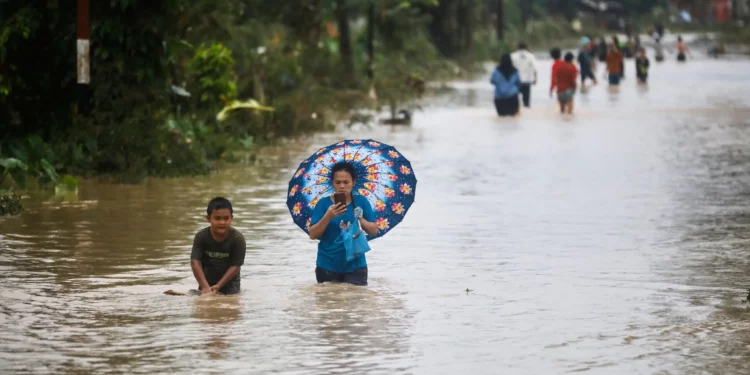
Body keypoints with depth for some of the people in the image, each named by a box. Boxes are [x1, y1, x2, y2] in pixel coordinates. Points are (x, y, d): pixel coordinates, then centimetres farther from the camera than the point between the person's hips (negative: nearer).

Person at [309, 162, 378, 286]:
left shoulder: (361, 202, 2)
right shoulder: (323, 204, -2)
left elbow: (374, 230, 3)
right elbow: (313, 235, -7)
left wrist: (360, 220, -17)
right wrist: (328, 217, -23)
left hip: (355, 266, 0)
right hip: (327, 267, 0)